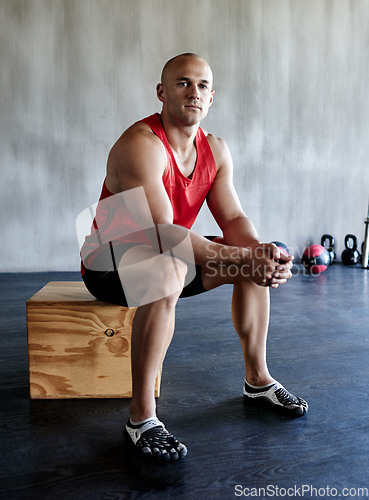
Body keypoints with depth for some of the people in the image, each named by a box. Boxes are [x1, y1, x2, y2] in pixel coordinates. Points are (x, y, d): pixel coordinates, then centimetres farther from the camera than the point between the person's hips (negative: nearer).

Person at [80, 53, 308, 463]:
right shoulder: (141, 145, -24)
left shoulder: (216, 149, 1)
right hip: (110, 263, -8)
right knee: (168, 271, -40)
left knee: (259, 262, 1)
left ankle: (257, 380, 12)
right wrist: (242, 257, -36)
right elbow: (163, 233, -33)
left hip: (167, 258, 8)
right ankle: (141, 416, -27)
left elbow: (233, 218, -4)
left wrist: (260, 252, -26)